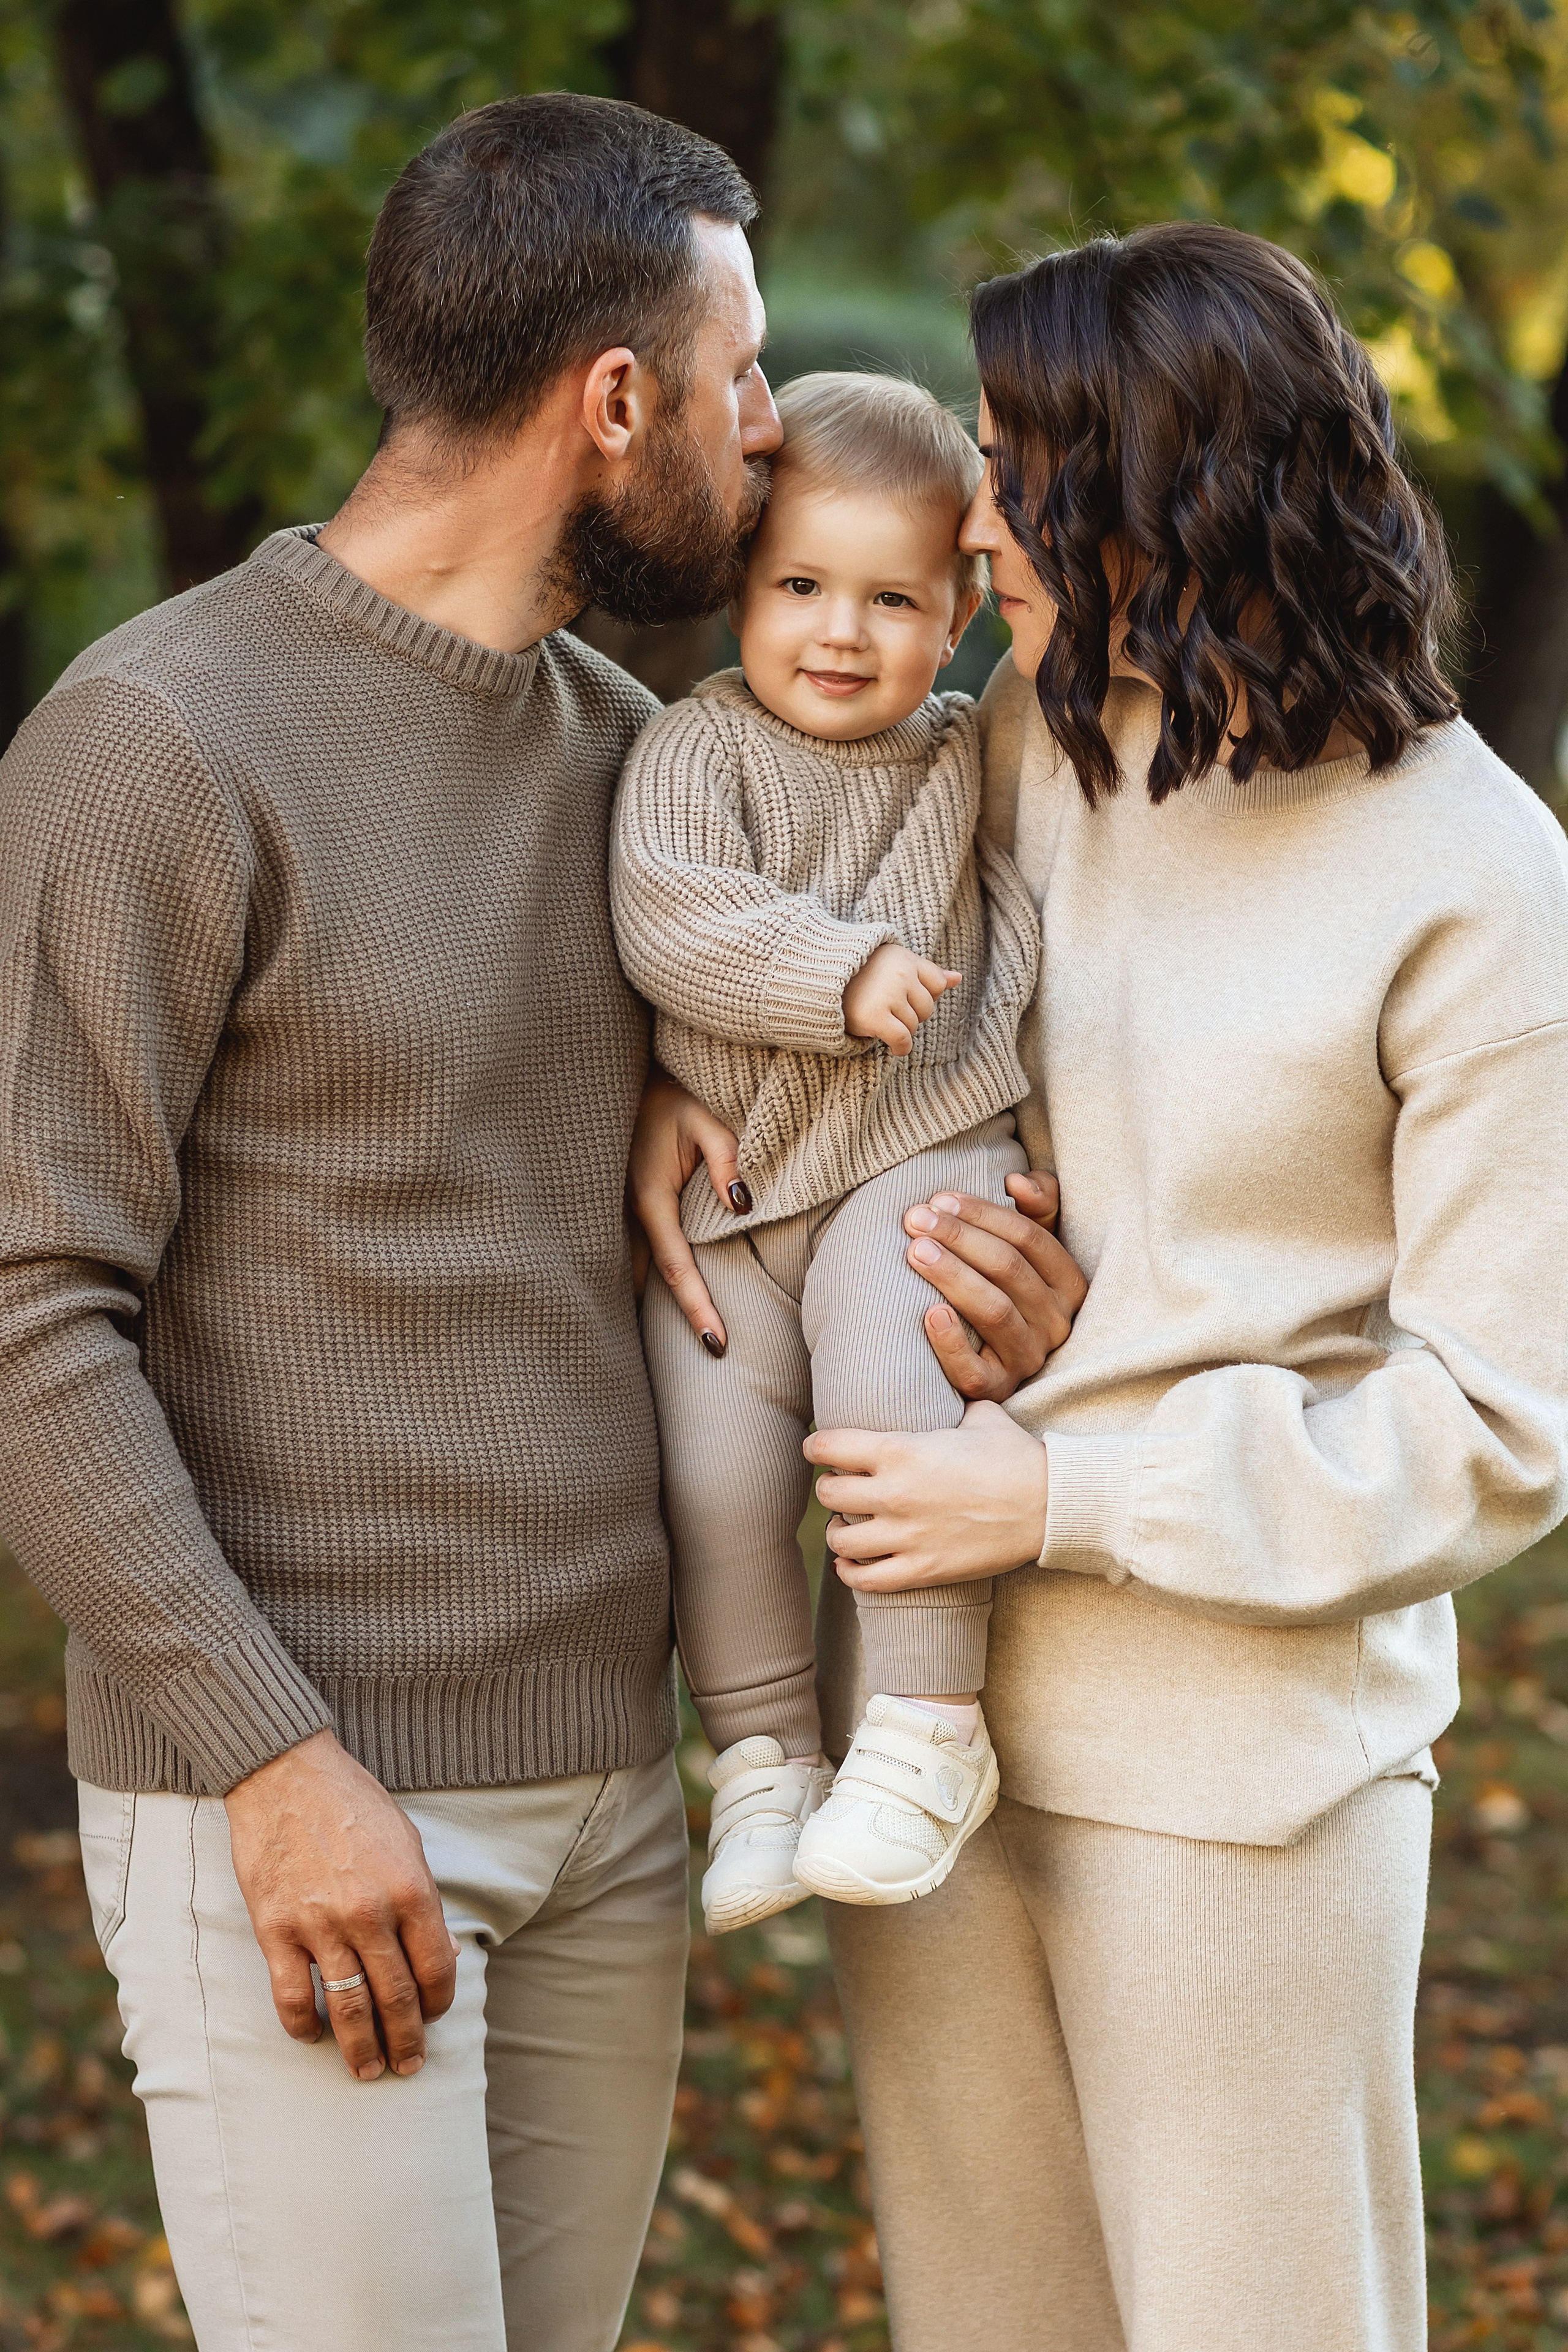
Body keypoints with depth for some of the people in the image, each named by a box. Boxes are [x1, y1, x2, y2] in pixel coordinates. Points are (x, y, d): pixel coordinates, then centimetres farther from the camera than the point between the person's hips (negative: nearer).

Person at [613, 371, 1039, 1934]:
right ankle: (762, 1753, 10)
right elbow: (668, 920, -15)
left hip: (922, 1155, 0)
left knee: (889, 1396, -25)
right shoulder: (695, 749, -1)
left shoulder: (963, 754, 9)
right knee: (713, 1470, -11)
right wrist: (840, 976, -25)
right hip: (725, 1181, 0)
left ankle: (928, 1729, -12)